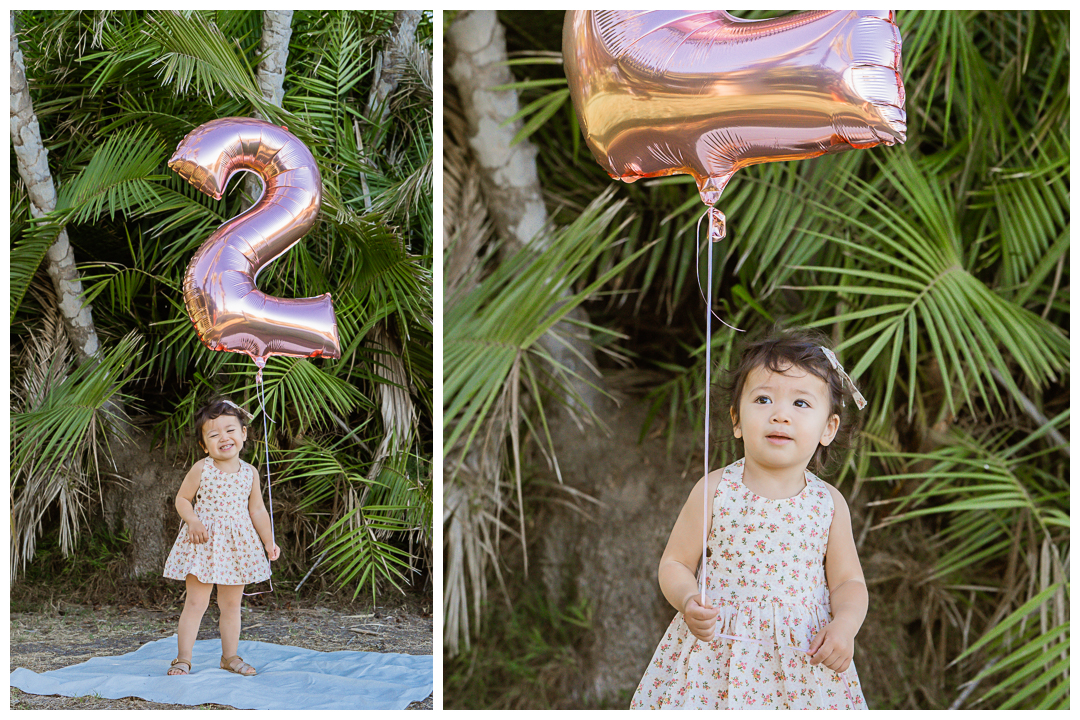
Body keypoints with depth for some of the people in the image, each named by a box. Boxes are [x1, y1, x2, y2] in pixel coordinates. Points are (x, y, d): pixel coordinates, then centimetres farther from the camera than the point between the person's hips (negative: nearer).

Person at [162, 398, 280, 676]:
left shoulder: (250, 473, 2)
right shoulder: (201, 470, -7)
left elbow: (257, 510, 9)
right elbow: (182, 499, 0)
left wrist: (269, 542, 9)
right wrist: (192, 521, -18)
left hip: (237, 545, 3)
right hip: (202, 544, -3)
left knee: (231, 604, 12)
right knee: (196, 602, -4)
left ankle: (230, 656, 23)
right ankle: (183, 658, 3)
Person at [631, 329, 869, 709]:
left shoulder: (829, 503, -2)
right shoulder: (715, 490, -8)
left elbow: (848, 582, 6)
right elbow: (674, 564, -1)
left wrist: (845, 624, -14)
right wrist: (688, 601, -21)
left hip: (804, 657, 2)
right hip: (716, 652, -1)